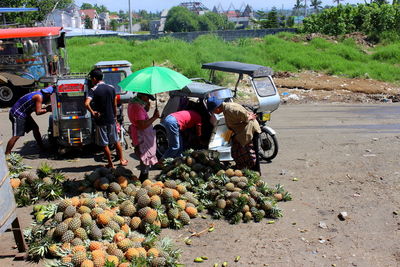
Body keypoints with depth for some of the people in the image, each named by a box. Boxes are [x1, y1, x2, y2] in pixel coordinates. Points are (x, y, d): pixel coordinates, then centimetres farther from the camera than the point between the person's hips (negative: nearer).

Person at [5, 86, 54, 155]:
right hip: (17, 114, -10)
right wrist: (47, 109, -13)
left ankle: (42, 149, 21)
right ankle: (7, 154, -8)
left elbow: (36, 109, 14)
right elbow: (38, 112, -24)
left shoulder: (40, 94, 8)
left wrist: (47, 107, 5)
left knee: (35, 128, 12)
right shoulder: (39, 97, -20)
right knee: (16, 136, -12)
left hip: (24, 114, 10)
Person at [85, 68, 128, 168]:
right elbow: (115, 105, 5)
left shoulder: (93, 90, -14)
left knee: (104, 144, 8)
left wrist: (92, 112, -14)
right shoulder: (111, 88, 0)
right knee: (116, 141, 19)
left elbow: (86, 103, -29)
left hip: (100, 121, -4)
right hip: (111, 119, 4)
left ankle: (111, 164, 16)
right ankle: (122, 160, 30)